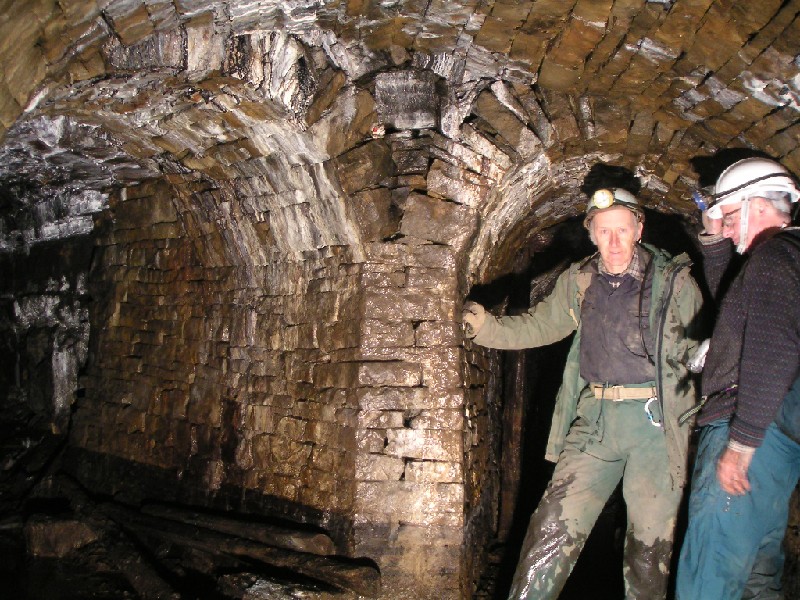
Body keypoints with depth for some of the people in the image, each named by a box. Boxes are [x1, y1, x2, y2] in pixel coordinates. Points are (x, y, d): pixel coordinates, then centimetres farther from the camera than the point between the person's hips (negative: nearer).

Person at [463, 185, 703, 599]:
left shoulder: (674, 281, 1)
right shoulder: (578, 281, 10)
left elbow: (703, 345, 4)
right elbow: (536, 326, 15)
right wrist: (486, 326, 1)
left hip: (655, 421, -2)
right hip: (594, 418, 2)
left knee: (650, 542, 8)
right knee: (554, 528, -1)